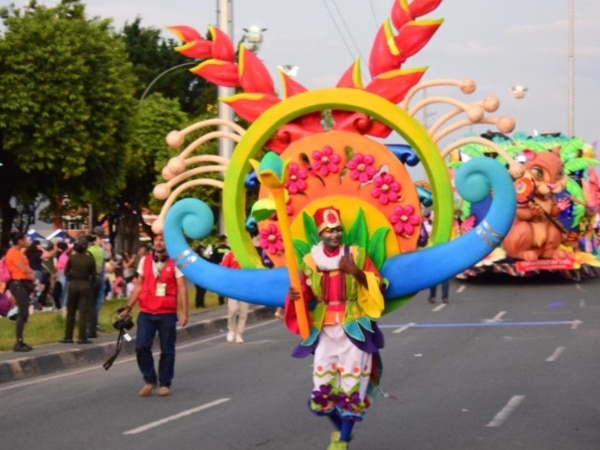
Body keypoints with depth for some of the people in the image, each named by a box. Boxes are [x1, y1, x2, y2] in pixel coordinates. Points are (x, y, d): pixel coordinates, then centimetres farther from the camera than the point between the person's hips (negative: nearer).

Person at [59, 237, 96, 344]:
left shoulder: (72, 257, -4)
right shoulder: (90, 259, -8)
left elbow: (66, 271, 4)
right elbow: (93, 275, -3)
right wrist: (92, 285, 11)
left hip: (73, 285, 2)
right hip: (85, 285, -2)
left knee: (70, 312, 11)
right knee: (83, 312, 0)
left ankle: (68, 337, 13)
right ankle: (82, 337, -3)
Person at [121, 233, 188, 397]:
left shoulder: (175, 263, -3)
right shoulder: (144, 261, 8)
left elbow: (181, 288, -7)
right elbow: (139, 286, 13)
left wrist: (184, 312, -14)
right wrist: (128, 307, 9)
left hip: (167, 314, -3)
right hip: (146, 313, 3)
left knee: (167, 350, 5)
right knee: (141, 347, -7)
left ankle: (165, 384, 18)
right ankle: (149, 380, 10)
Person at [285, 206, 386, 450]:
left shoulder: (356, 254, -3)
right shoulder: (309, 261, 2)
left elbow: (376, 284, -3)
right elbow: (306, 296, 8)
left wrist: (356, 272, -20)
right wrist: (295, 296, -15)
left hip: (354, 327, -2)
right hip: (324, 330, 2)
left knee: (351, 383, -3)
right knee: (323, 386, 2)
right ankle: (340, 429, 29)